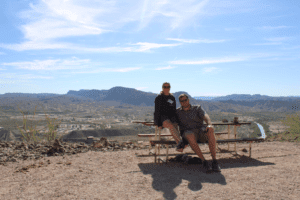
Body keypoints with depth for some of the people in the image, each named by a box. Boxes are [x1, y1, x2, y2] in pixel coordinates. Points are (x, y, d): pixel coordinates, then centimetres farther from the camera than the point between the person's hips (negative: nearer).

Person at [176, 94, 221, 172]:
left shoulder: (197, 108, 11)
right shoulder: (178, 112, 16)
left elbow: (205, 116, -9)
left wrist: (209, 124, -30)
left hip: (200, 129, 0)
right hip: (189, 132, 0)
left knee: (210, 131, -35)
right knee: (189, 136, -40)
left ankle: (214, 161, -32)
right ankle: (204, 161, -33)